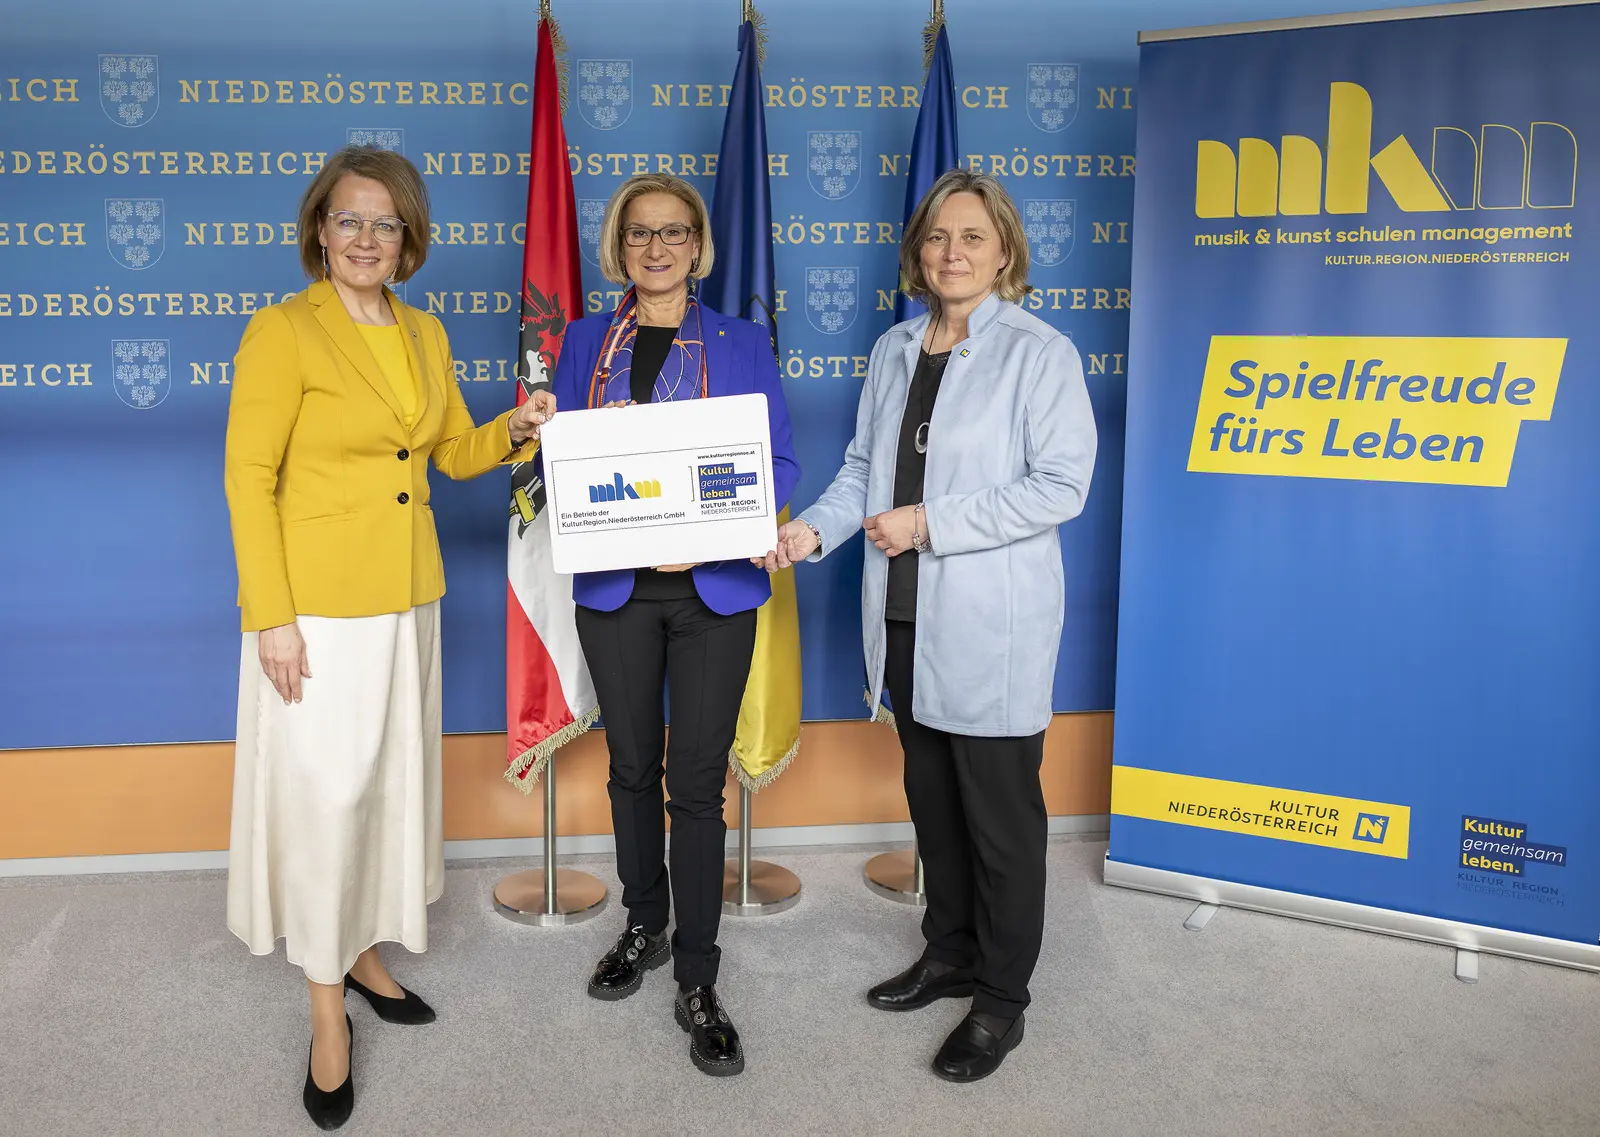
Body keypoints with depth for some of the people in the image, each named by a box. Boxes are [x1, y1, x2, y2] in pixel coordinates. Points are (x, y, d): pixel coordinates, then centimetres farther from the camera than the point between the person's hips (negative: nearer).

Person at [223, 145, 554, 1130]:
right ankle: (327, 1005, 16)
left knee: (393, 780, 16)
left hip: (408, 599, 6)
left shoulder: (426, 335, 8)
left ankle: (365, 950, 35)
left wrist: (515, 430, -5)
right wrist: (271, 616, -17)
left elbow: (455, 451, 17)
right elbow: (248, 478, -12)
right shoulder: (282, 331, -10)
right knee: (321, 792, 0)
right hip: (317, 604, -6)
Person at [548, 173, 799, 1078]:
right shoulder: (586, 343, 9)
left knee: (697, 779, -2)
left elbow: (782, 466, 0)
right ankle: (644, 928, 33)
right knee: (632, 766, 13)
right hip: (615, 587, 2)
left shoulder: (744, 344, 3)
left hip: (713, 588, -2)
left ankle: (698, 979, 9)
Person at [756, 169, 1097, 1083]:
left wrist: (931, 522, -19)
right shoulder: (895, 350, 11)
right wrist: (815, 530, -5)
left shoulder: (1041, 353, -9)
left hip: (992, 627, -6)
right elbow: (864, 468, 13)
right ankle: (950, 954, 36)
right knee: (931, 797, 18)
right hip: (907, 618, 7)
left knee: (1001, 813, 4)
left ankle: (1002, 999, 19)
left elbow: (1061, 485, -15)